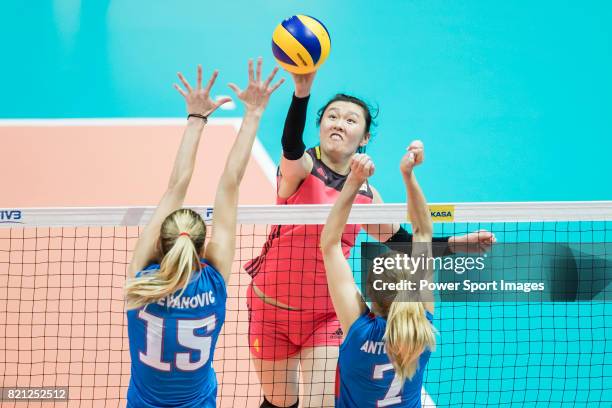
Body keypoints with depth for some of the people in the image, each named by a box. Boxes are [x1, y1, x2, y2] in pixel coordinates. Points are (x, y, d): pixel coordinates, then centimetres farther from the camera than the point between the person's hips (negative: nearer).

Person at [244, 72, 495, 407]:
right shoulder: (301, 167, -12)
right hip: (272, 306, -2)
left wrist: (454, 243, 3)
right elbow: (291, 145, -37)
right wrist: (302, 92, -55)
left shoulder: (366, 195, 1)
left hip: (325, 314, 2)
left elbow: (400, 242, 15)